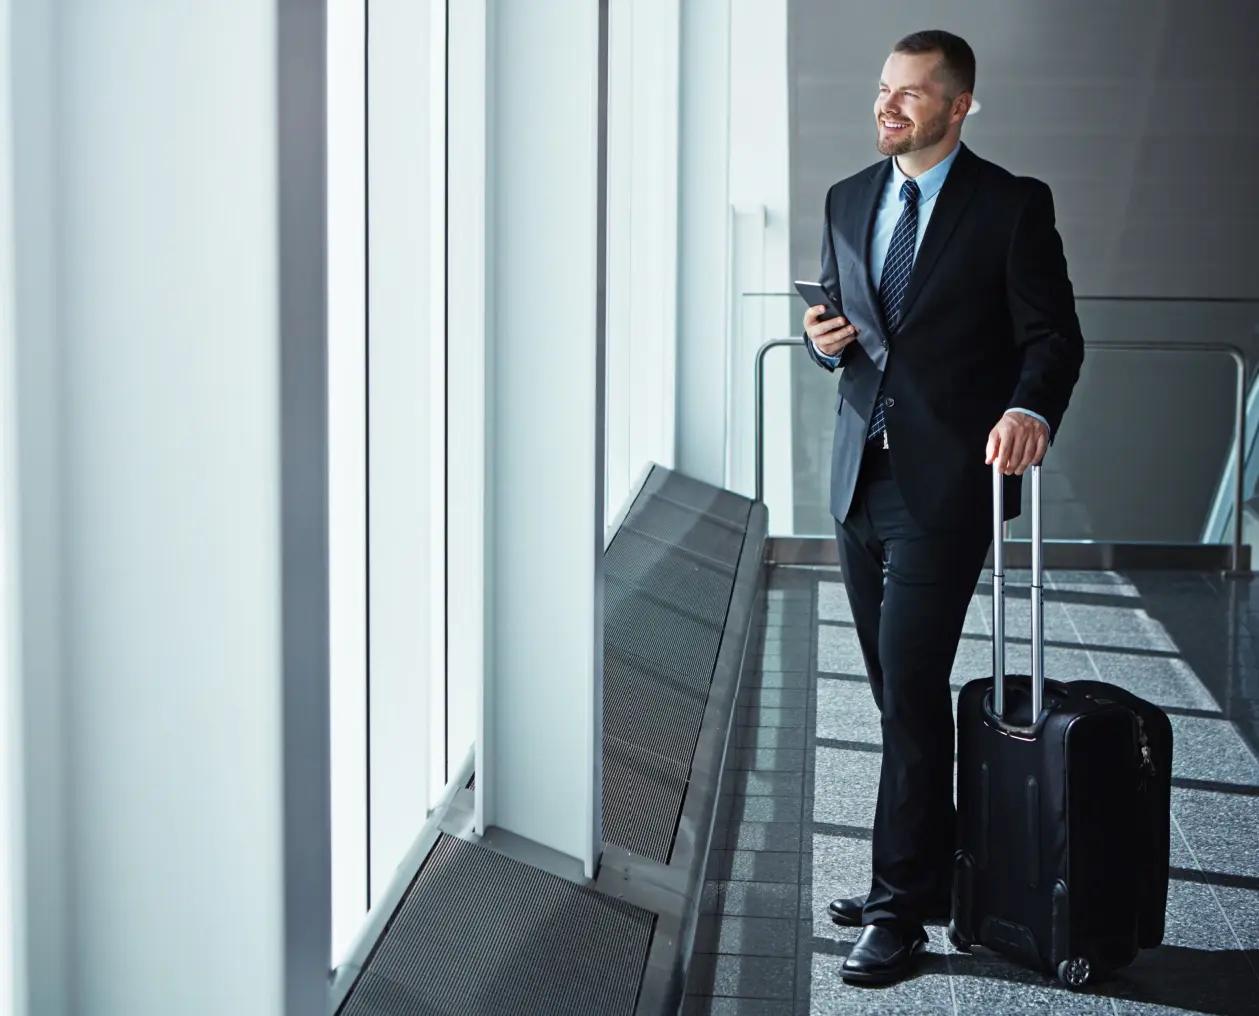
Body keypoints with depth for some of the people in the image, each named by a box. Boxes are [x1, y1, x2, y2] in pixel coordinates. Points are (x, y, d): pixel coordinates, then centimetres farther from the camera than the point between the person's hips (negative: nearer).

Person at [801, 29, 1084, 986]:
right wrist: (825, 340, -3)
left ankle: (901, 907, 2)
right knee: (899, 692, 14)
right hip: (862, 477, 6)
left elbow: (1054, 334, -8)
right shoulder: (849, 200, 12)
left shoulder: (1012, 206, -5)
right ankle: (928, 872, 27)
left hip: (946, 482, -6)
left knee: (913, 694, -8)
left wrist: (1031, 409, -28)